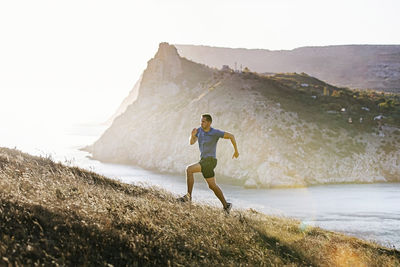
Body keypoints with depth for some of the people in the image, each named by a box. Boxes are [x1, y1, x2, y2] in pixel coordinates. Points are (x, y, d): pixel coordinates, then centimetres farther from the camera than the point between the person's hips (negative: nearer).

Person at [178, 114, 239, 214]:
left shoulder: (215, 132, -14)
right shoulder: (199, 130, 6)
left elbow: (231, 136, -11)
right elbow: (191, 142, 3)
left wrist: (236, 151, -4)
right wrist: (192, 135, -20)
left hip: (210, 161, -9)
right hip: (204, 160, 9)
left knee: (189, 169, -22)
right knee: (212, 185, 14)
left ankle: (188, 196, -17)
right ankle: (226, 205, 25)